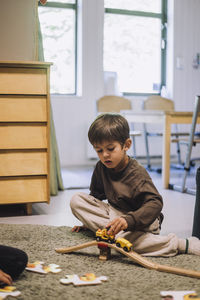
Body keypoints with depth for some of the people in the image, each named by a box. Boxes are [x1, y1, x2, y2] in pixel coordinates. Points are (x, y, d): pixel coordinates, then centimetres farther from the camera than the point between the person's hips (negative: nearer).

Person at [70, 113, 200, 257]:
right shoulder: (101, 168, -1)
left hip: (142, 218, -6)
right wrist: (87, 221, 12)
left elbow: (155, 204, -31)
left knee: (123, 238, -41)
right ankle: (113, 229, -21)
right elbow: (96, 195, 16)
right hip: (114, 213, 7)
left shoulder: (137, 173, -20)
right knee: (76, 200, -9)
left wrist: (129, 220, -46)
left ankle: (182, 244, -27)